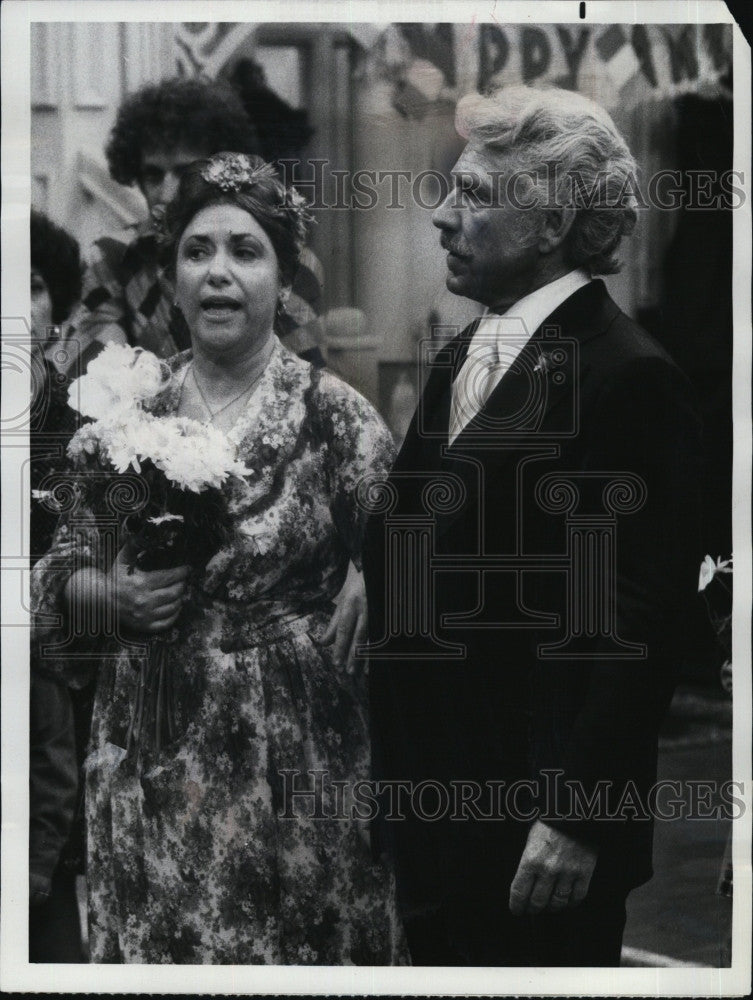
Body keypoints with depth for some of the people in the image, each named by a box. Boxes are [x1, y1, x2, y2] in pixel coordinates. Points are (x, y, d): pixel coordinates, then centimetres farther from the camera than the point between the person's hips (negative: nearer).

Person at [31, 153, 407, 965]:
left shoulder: (336, 417, -4)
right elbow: (57, 574, 9)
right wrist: (112, 593, -9)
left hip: (293, 759, -2)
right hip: (149, 764, 3)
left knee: (294, 951, 5)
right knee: (153, 943, 9)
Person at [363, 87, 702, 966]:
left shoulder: (630, 379, -14)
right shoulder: (458, 361, 12)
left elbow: (640, 627, -17)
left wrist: (577, 820, -18)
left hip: (542, 834, -7)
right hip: (432, 812, 8)